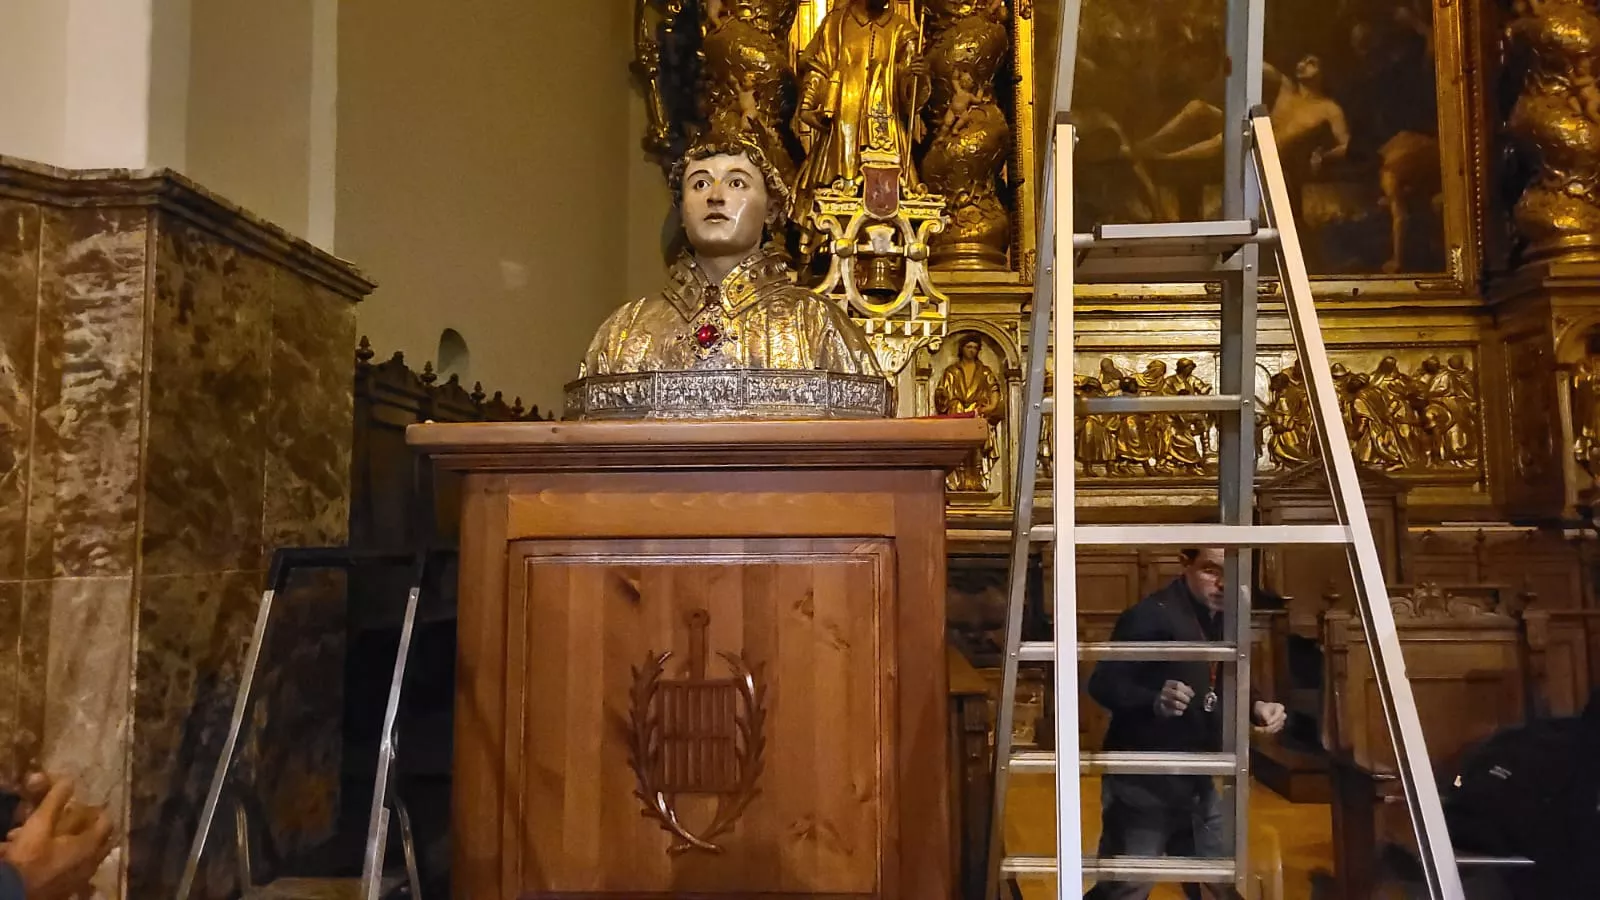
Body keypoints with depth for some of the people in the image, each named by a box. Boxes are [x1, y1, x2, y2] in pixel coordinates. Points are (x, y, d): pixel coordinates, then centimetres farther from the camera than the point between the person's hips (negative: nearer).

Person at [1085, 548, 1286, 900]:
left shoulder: (1225, 618, 6)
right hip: (1142, 784, -8)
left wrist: (1256, 707, -2)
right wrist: (1155, 701, -39)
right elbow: (1103, 684, -22)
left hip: (1198, 783, 8)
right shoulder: (1150, 615, -19)